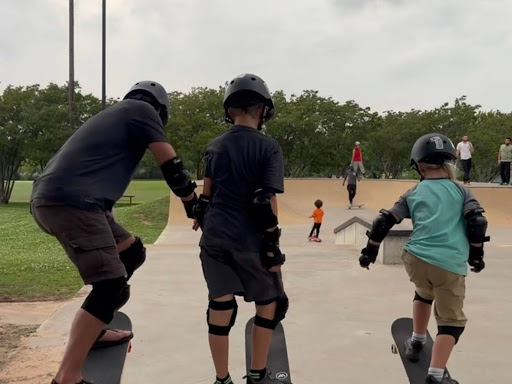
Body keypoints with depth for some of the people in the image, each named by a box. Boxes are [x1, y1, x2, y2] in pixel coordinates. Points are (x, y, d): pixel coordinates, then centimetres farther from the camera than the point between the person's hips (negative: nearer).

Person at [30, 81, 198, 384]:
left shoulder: (114, 115, 30)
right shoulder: (143, 110, 6)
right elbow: (171, 166, -1)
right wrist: (194, 207, 12)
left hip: (53, 199, 9)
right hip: (70, 201, -9)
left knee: (131, 252, 18)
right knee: (112, 288, -10)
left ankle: (92, 332, 25)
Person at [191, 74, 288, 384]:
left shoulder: (215, 146, 5)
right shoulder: (268, 146, -8)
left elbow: (206, 196, 10)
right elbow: (267, 201, -13)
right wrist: (272, 245, -8)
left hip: (215, 239, 4)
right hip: (250, 241, -3)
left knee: (221, 307, 8)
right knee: (269, 303, 16)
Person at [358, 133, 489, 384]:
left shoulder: (413, 194, 11)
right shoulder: (461, 191, 9)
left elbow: (385, 221, 7)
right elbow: (478, 222, -3)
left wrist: (370, 250, 16)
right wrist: (476, 255, 9)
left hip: (416, 259, 3)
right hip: (451, 265, -2)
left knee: (424, 293, 34)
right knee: (451, 320, 11)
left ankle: (416, 343, 39)